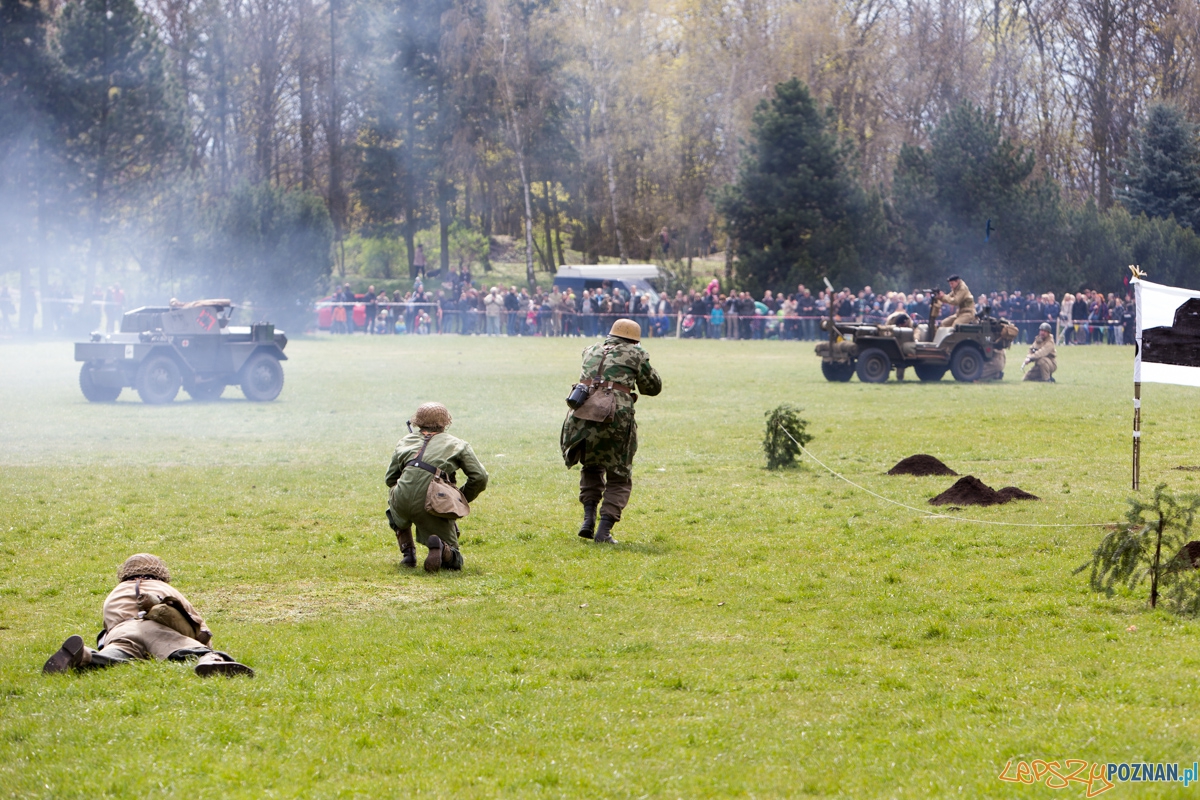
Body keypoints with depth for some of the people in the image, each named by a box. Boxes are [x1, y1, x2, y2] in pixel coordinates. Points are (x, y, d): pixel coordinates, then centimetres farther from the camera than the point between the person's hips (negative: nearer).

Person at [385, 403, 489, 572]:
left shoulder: (405, 441, 21)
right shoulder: (457, 444, 14)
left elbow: (390, 479, 27)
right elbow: (480, 477, 5)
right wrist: (462, 499, 19)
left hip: (403, 502, 2)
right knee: (454, 561, 15)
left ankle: (407, 552, 29)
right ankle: (440, 547, -22)